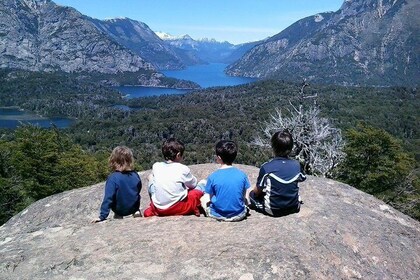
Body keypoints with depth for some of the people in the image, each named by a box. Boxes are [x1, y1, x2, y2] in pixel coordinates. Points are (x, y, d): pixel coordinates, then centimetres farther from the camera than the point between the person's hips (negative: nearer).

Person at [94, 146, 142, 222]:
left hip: (120, 210, -2)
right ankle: (136, 212, 18)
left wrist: (103, 216, -19)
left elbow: (108, 198, -24)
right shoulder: (135, 175, -12)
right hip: (134, 208, 3)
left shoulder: (113, 178, -23)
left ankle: (118, 215, 16)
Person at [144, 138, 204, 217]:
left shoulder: (155, 166, -1)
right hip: (178, 209, -2)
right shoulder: (183, 169, -10)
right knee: (198, 191, 19)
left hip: (158, 209, 2)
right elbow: (193, 184, 9)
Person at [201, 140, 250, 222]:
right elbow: (245, 196, 0)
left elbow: (207, 200, -7)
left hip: (217, 215, -2)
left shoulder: (213, 177, -14)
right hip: (239, 215, 3)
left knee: (203, 199, 23)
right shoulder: (242, 174, -9)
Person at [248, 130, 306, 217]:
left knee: (252, 195, 19)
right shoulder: (296, 165, -12)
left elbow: (257, 191, -12)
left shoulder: (266, 168, -22)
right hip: (294, 208, 3)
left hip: (273, 210, -3)